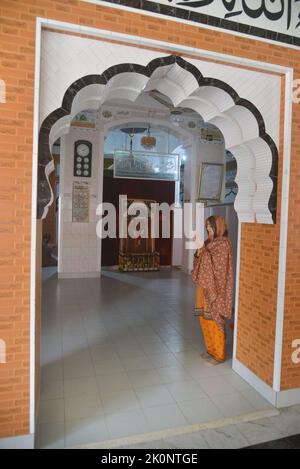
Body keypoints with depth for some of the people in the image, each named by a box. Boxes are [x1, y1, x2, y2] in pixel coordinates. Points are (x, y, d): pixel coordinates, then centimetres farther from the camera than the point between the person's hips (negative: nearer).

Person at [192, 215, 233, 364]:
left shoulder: (223, 244, -14)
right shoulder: (210, 242, 11)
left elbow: (216, 266, -20)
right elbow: (200, 264, 12)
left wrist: (202, 249, -20)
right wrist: (199, 251, -4)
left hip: (215, 288, -9)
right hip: (205, 287, 9)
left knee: (214, 321, 1)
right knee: (205, 319, 15)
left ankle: (219, 355, 16)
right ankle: (211, 350, 30)